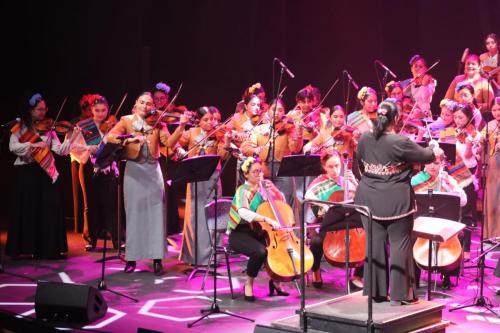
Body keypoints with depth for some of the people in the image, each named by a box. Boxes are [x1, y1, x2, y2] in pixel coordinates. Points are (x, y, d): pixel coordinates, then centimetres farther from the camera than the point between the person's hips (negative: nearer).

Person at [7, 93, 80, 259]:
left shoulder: (48, 128, 7)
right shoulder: (20, 127, 3)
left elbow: (60, 150, -1)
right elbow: (13, 147, -11)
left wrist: (70, 139, -17)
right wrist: (32, 145, -22)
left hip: (46, 173, 2)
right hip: (26, 173, -2)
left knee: (48, 211, 0)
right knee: (27, 211, 1)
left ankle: (48, 248, 4)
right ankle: (26, 247, 8)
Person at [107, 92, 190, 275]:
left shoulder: (157, 123, 5)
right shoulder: (126, 120, 2)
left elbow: (169, 142, -10)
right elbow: (110, 137, -12)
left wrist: (181, 126, -23)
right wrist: (129, 138, -27)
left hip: (153, 170, 1)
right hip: (133, 170, -1)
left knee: (156, 213, -2)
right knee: (134, 213, 4)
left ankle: (157, 259, 1)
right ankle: (131, 258, 11)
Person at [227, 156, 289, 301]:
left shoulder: (263, 189, 9)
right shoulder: (243, 191, -13)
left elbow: (282, 203, 18)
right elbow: (243, 212, -33)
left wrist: (274, 190, -1)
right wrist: (266, 219, -44)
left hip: (259, 232, 7)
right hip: (240, 234, -7)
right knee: (260, 252, -34)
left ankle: (275, 280, 10)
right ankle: (248, 284, -10)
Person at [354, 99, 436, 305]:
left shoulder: (364, 140, 1)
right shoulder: (401, 143, -16)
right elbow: (427, 157, -6)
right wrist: (434, 148, 16)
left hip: (369, 199, 5)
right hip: (396, 201, -5)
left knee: (375, 244, 11)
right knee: (400, 245, 3)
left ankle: (376, 291, 18)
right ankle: (399, 294, 7)